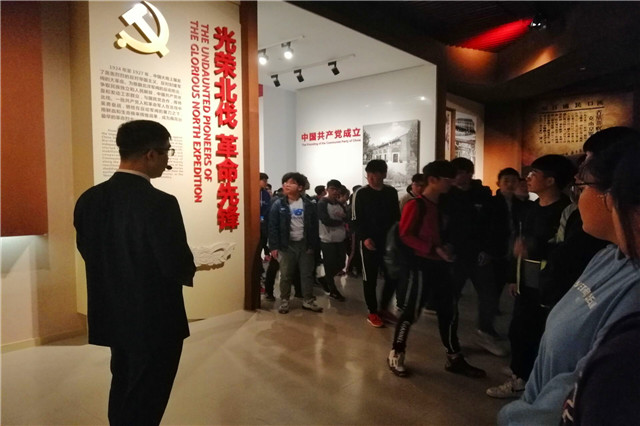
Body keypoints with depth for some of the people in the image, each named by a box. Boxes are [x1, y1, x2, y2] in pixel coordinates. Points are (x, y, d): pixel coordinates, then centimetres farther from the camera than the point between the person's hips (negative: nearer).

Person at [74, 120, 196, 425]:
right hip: (154, 320, -7)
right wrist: (191, 270, -2)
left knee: (123, 391, 26)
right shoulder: (160, 203, -25)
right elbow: (177, 266, -24)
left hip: (113, 315, 7)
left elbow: (88, 251, 6)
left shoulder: (89, 199, -3)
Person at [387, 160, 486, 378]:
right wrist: (433, 249, -21)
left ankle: (454, 358, 24)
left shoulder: (441, 204, 12)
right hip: (422, 264, -8)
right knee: (412, 311, -2)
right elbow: (405, 235, -17)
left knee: (449, 310, 12)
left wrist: (445, 247, 6)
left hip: (440, 263, 8)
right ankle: (395, 354, 14)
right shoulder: (415, 205, -12)